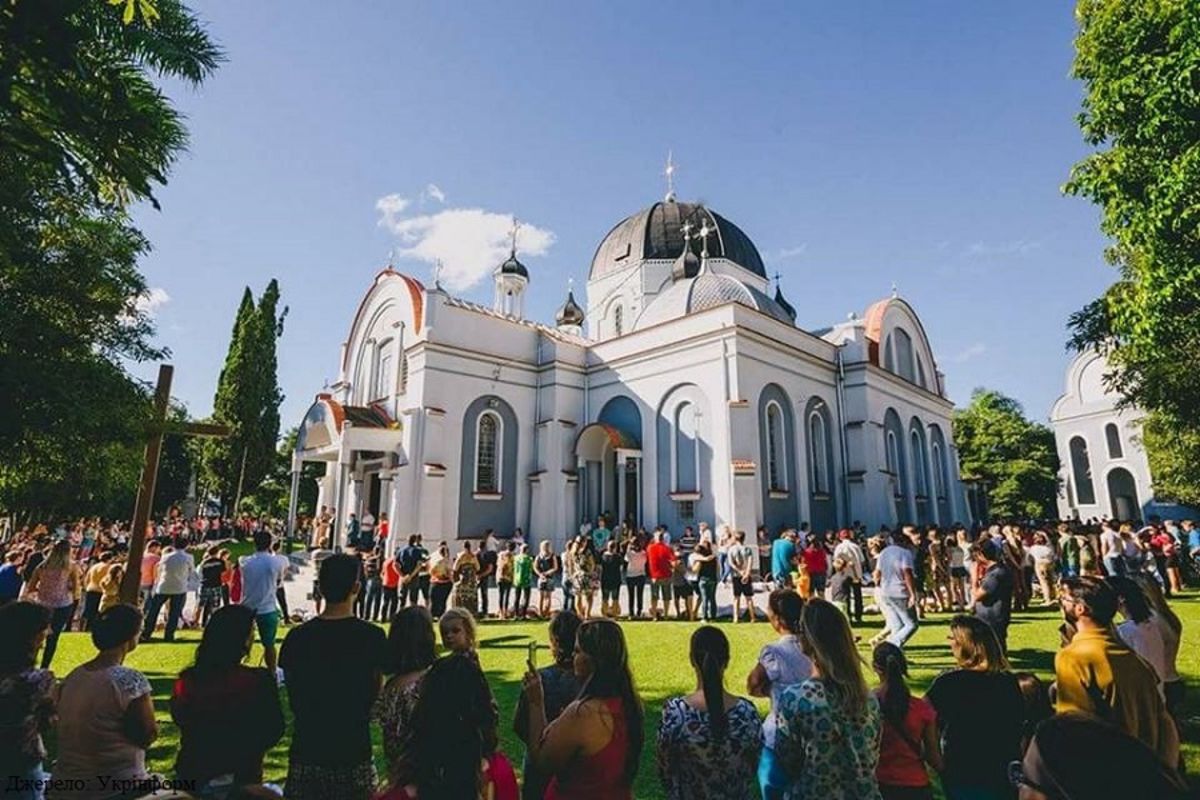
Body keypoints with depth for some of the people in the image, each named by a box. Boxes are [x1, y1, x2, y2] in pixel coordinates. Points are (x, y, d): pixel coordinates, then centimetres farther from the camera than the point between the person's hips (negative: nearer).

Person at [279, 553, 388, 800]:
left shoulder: (297, 637, -7)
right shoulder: (372, 637, -14)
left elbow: (292, 698, 4)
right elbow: (376, 696, -3)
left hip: (306, 749, 2)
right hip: (353, 750, -2)